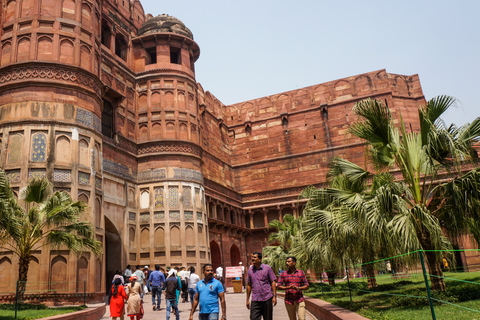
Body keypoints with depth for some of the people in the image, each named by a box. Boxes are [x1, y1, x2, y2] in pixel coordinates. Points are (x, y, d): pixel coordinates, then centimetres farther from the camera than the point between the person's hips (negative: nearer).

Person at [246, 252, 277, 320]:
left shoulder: (267, 268, -1)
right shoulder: (250, 270, 8)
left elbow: (273, 282, 0)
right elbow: (249, 285, 12)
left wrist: (274, 296, -8)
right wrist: (247, 300, 11)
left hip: (267, 299, -2)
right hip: (255, 300, 2)